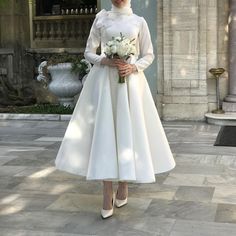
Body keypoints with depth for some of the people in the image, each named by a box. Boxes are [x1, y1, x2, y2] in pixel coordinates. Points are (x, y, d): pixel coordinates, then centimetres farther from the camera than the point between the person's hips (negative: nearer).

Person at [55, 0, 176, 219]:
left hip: (130, 82, 1)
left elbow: (149, 55, 10)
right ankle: (107, 197, -5)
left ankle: (123, 187, 19)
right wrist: (105, 61, -11)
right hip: (104, 81, -1)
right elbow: (88, 52, 8)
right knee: (104, 132, -8)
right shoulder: (101, 18, 8)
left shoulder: (139, 21, 9)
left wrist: (133, 67, -9)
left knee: (129, 132, 0)